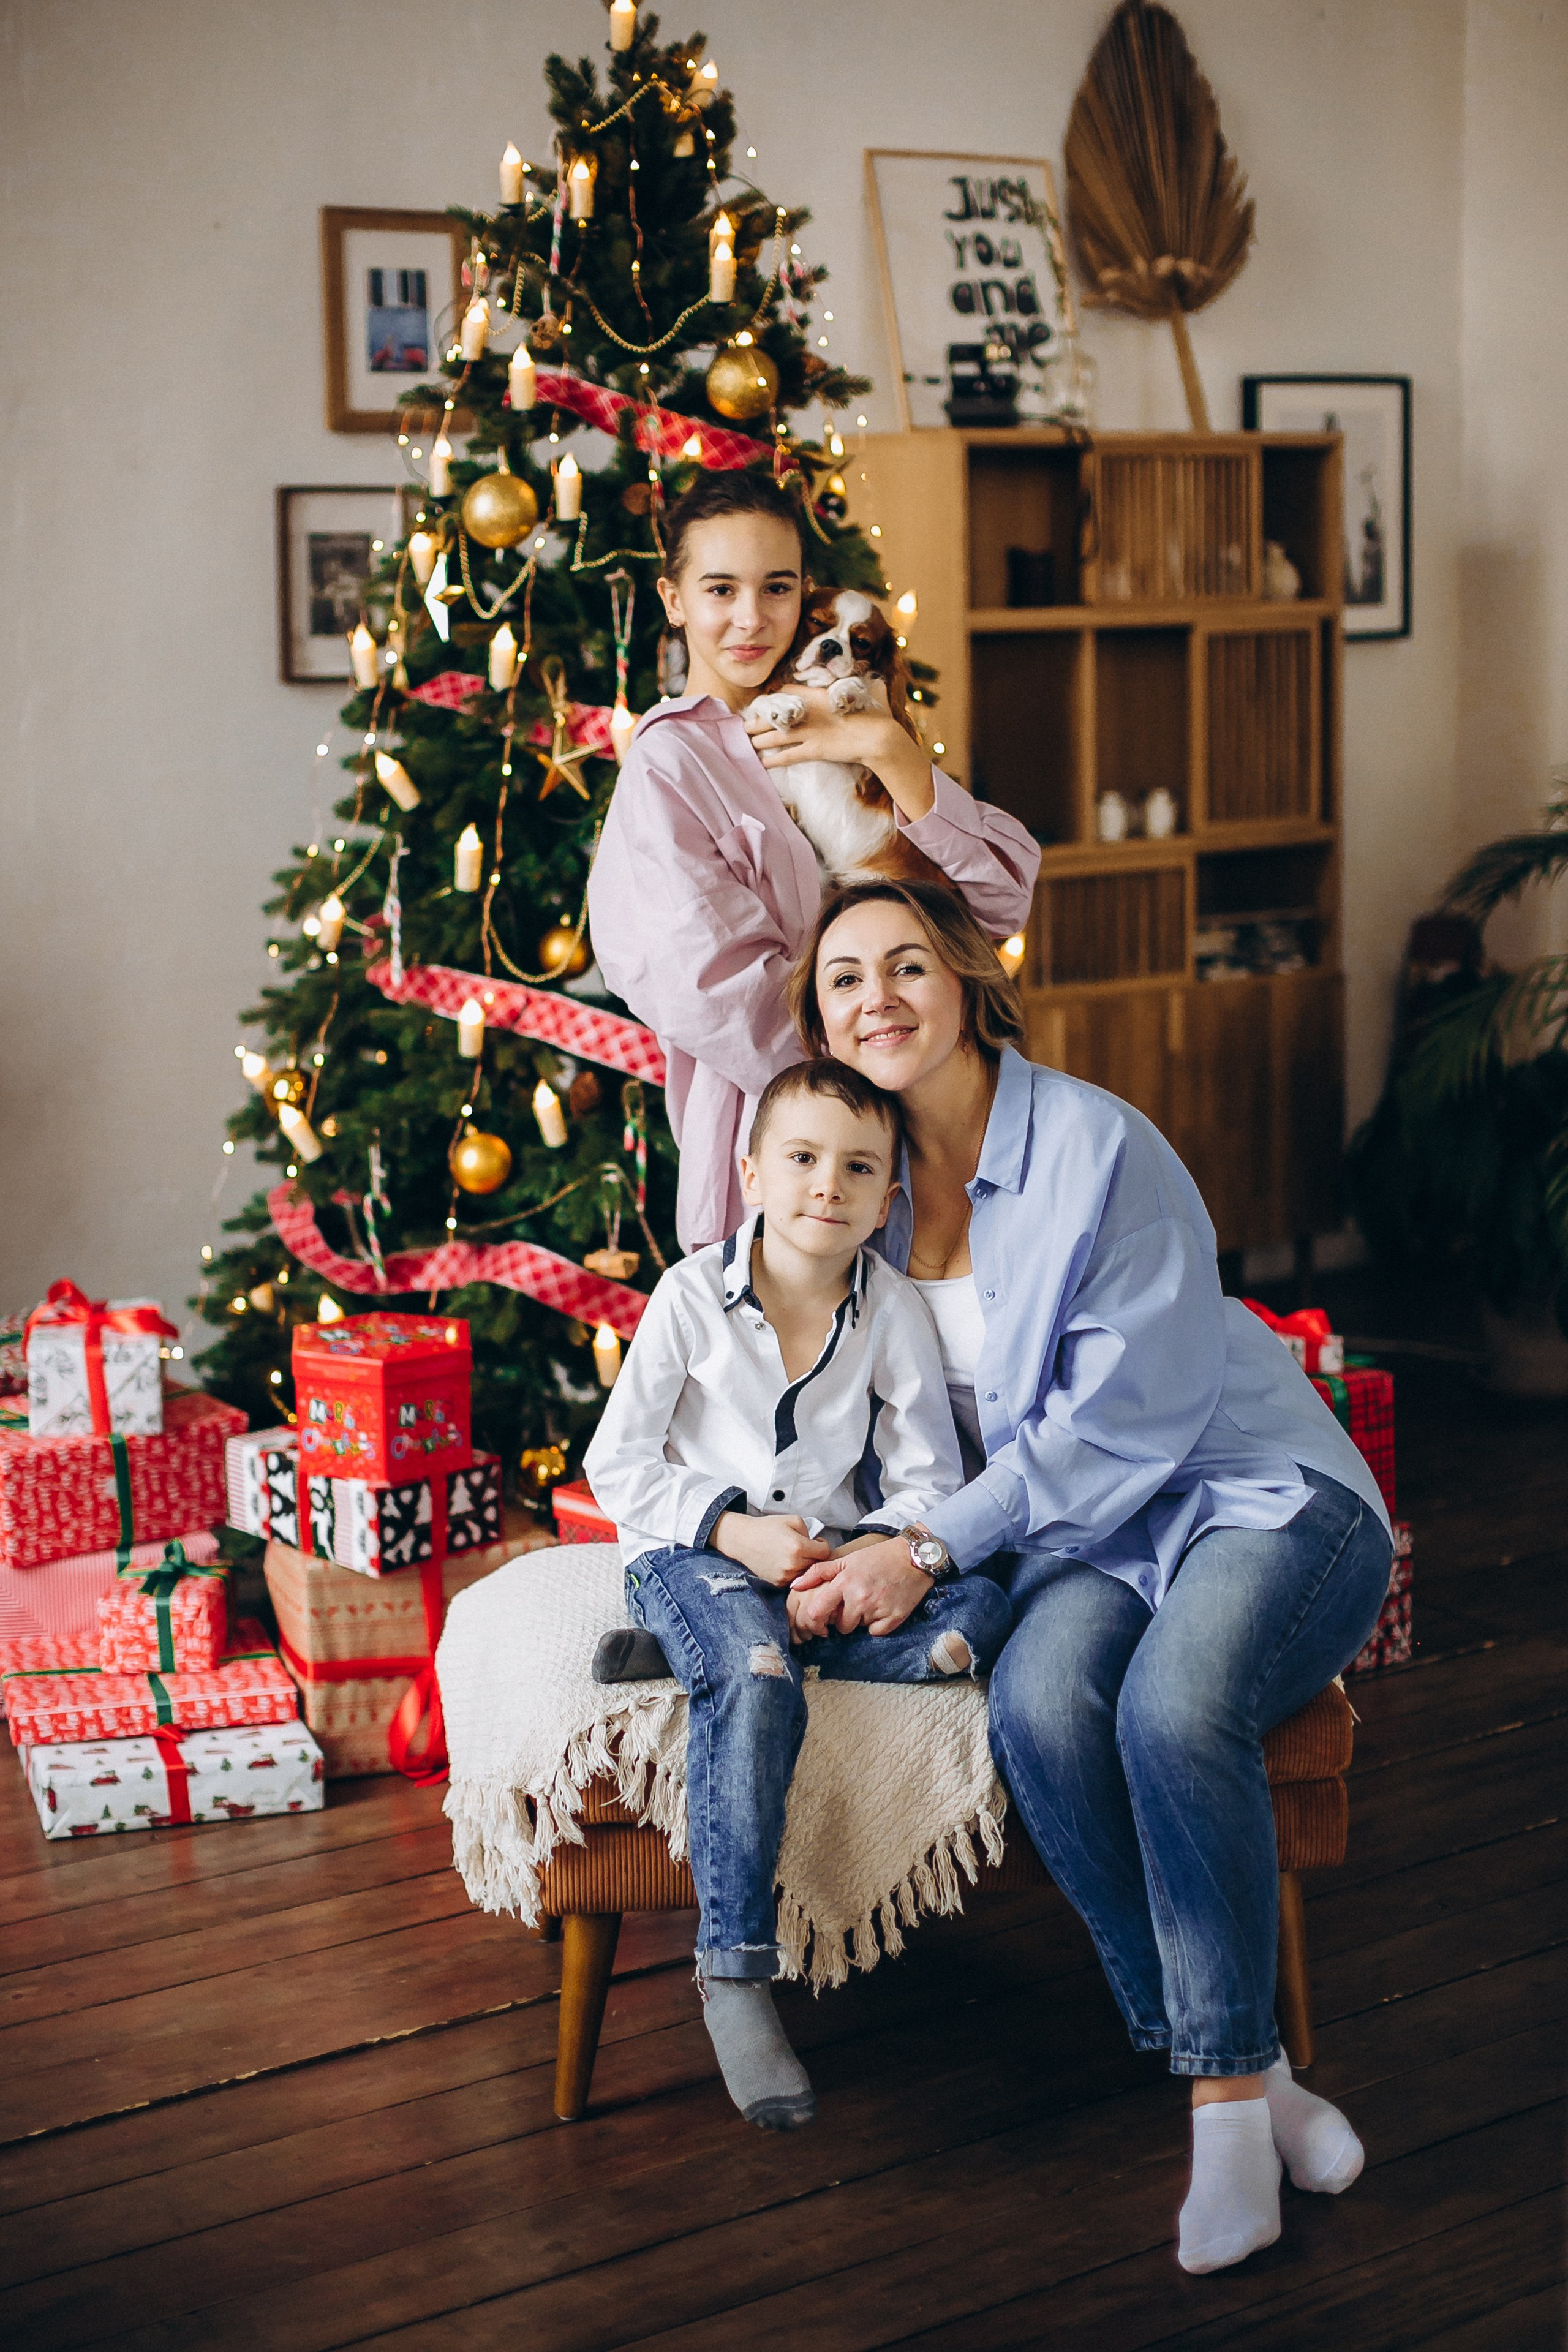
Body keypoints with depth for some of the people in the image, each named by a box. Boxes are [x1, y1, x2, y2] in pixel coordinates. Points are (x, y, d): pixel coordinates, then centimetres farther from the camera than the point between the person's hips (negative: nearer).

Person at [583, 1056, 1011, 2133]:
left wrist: (903, 1552, -19)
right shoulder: (695, 1294, -7)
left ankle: (689, 1655, -25)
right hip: (693, 1549, -4)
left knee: (981, 1611, -23)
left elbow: (930, 1471, 3)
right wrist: (732, 1528, -18)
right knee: (756, 1680, -36)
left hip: (831, 1548, 4)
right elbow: (618, 1465, -5)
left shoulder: (895, 1309, 0)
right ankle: (734, 1975, -32)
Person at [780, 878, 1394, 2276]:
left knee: (1175, 1704, -35)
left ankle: (1229, 2083, -18)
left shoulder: (1098, 1148, -13)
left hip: (1255, 1493, -4)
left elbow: (1127, 1415, -17)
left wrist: (932, 1548, -20)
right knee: (1039, 1705, -30)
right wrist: (842, 1553, -4)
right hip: (1080, 1537, 4)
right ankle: (1237, 2076, -18)